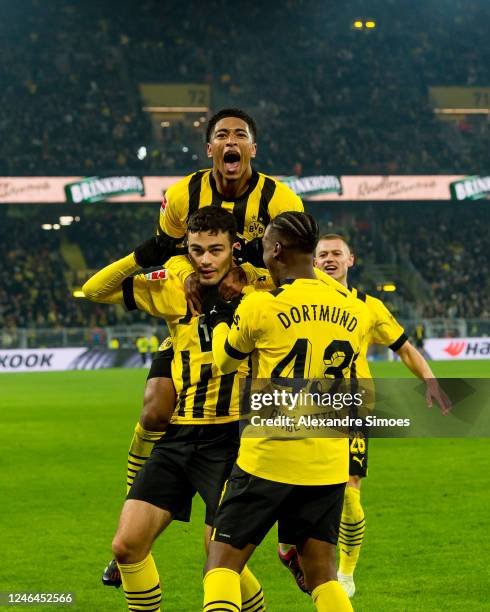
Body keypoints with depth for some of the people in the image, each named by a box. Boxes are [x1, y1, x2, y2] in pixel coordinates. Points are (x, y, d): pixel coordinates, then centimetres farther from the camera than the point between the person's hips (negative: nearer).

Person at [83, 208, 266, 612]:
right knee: (127, 545, -1)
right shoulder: (174, 290, 5)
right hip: (176, 437, 4)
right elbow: (96, 290, 8)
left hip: (226, 439, -4)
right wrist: (141, 256, -6)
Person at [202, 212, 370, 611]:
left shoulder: (261, 307, -9)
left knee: (223, 563, 4)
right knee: (322, 574, 12)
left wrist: (218, 318, 29)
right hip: (329, 465, 4)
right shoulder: (354, 313, 5)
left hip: (269, 459, -4)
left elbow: (225, 361, 7)